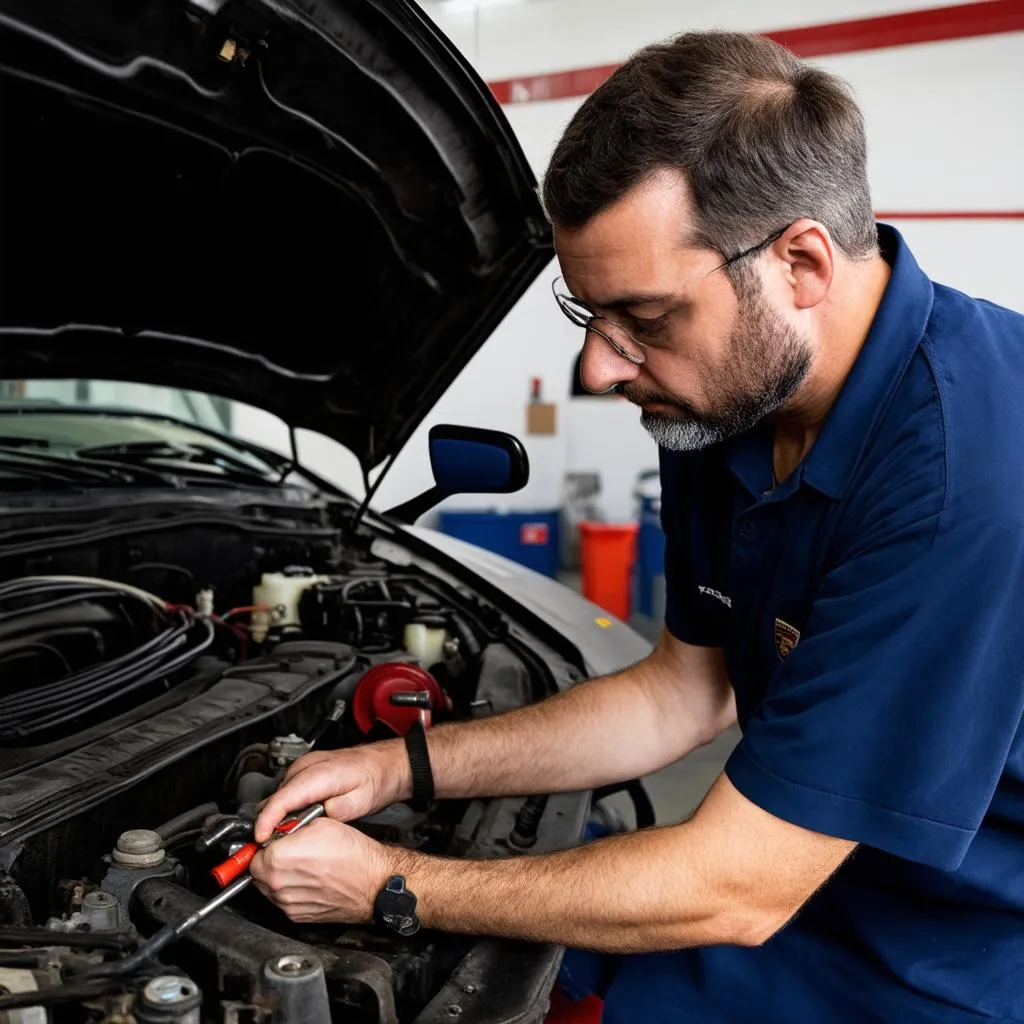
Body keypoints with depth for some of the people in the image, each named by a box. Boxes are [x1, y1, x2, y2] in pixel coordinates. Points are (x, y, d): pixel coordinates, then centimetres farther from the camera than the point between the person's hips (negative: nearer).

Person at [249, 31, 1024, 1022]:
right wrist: (401, 767, -1)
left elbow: (732, 893, -29)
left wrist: (389, 887, -17)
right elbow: (685, 691, 5)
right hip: (822, 878, 7)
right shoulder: (729, 401, -5)